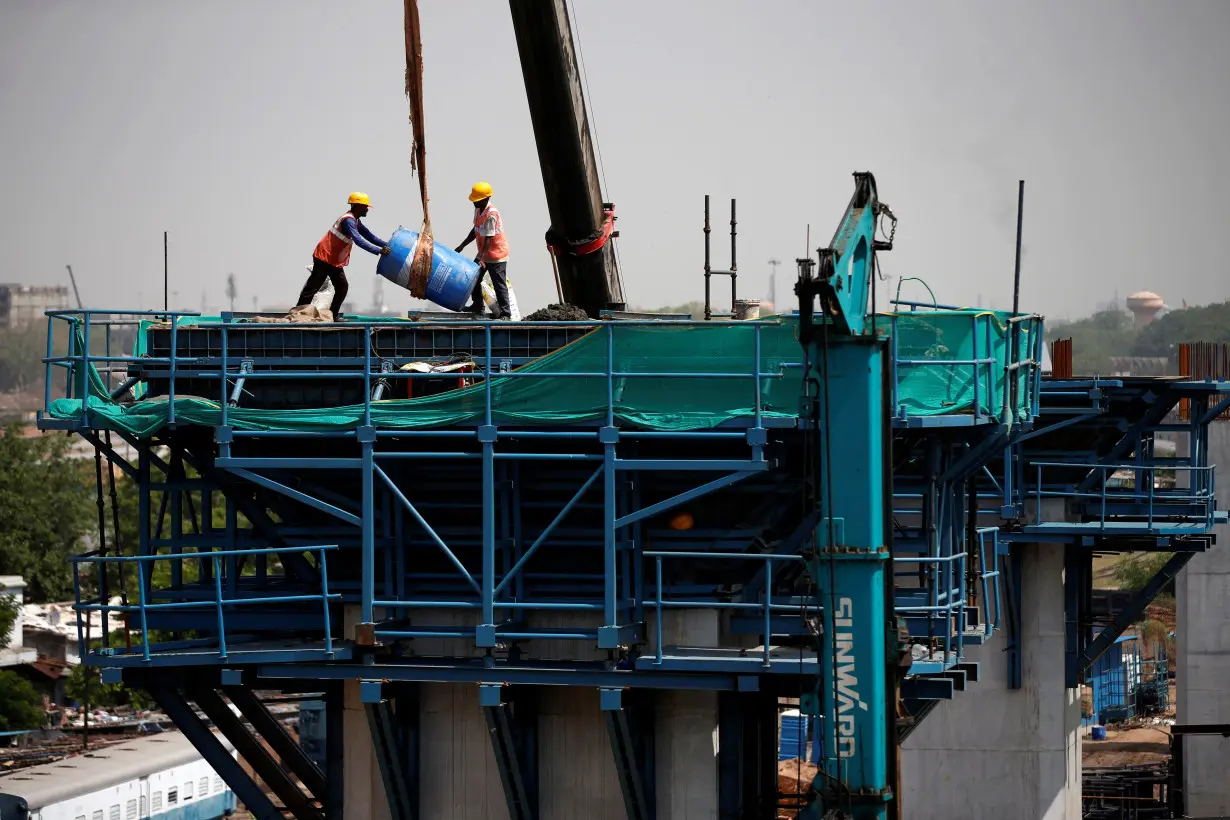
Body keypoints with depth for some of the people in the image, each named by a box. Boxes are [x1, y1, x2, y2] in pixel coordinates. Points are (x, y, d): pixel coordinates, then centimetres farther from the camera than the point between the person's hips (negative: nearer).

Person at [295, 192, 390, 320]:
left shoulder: (355, 221, 13)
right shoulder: (348, 220, -22)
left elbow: (369, 236, 14)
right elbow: (358, 240, -33)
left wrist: (387, 246, 4)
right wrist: (379, 251, -35)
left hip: (335, 261, 10)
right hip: (325, 258, -10)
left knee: (342, 287, 7)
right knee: (313, 287, -6)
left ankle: (333, 315, 10)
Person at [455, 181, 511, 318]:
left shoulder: (491, 214, -26)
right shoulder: (478, 210, 2)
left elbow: (488, 238, -29)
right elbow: (475, 231, 14)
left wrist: (482, 258, -32)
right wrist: (462, 246, 12)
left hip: (496, 254, -9)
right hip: (484, 254, 9)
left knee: (499, 284, -5)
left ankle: (505, 313, 0)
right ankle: (477, 305, 30)